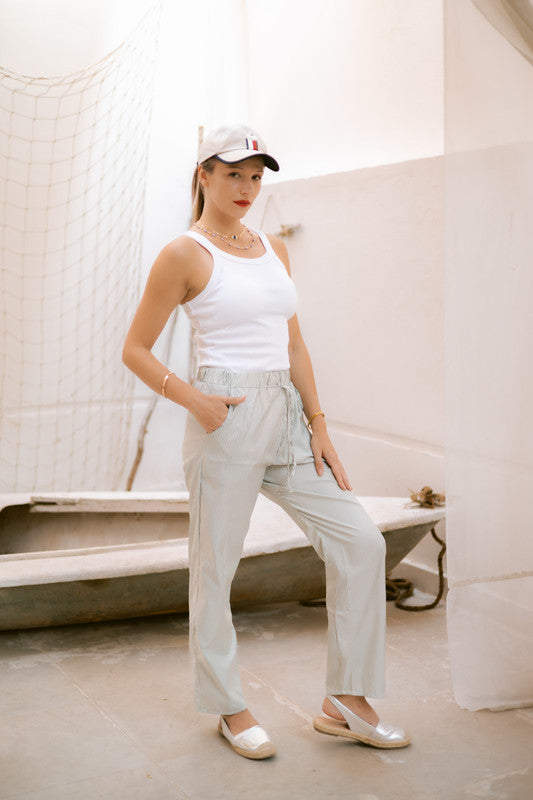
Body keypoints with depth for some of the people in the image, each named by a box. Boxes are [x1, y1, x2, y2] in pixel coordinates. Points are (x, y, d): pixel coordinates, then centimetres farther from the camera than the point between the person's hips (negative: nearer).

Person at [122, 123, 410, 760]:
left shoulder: (273, 248, 15)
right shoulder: (184, 253, -3)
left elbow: (293, 345, 14)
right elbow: (135, 349, -2)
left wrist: (318, 427, 8)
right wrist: (191, 398, -15)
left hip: (287, 416, 6)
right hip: (228, 420, -6)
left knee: (360, 541, 1)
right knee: (216, 566, 4)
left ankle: (345, 702, 12)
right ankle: (229, 708, 24)